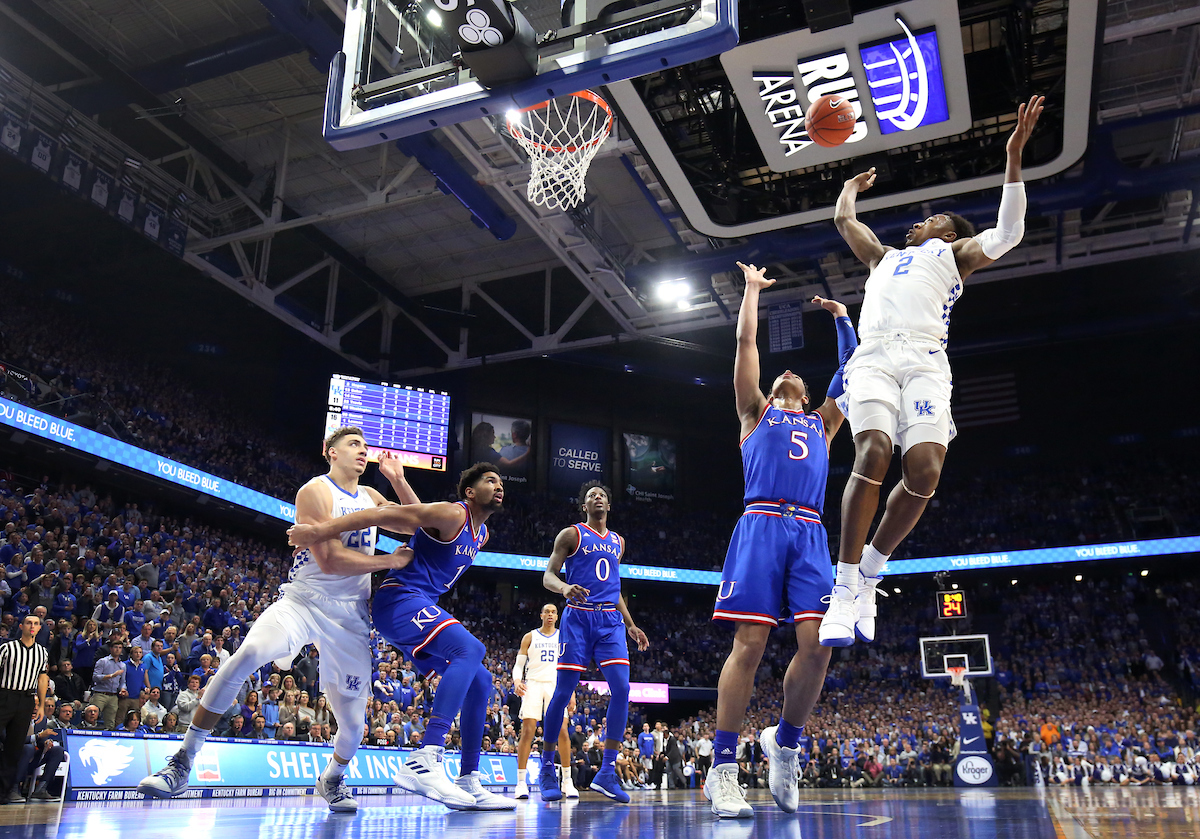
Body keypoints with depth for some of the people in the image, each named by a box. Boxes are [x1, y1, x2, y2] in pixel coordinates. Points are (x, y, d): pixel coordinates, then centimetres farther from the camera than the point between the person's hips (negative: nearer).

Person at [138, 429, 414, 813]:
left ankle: (332, 779, 37)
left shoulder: (370, 496, 12)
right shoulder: (315, 492, -9)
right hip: (303, 600, -5)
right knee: (247, 655, -31)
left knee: (353, 721, 4)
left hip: (350, 616, 5)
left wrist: (398, 481, 6)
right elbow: (329, 559, -18)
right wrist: (390, 561, -12)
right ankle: (181, 765, -18)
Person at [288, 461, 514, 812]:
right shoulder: (451, 515, -12)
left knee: (480, 683, 6)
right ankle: (423, 762, -39)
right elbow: (387, 515, -19)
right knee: (470, 649, -31)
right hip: (400, 601, -10)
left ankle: (469, 783, 9)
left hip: (422, 608, 10)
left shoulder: (482, 534, 16)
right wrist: (322, 529, -26)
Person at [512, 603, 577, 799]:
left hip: (556, 686, 1)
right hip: (533, 685, -1)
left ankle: (567, 782, 1)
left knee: (562, 731, -8)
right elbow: (519, 664, 6)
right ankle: (521, 782, -4)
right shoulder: (530, 637, 9)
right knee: (528, 731, -10)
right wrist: (517, 681, -14)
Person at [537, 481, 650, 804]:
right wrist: (565, 588, -25)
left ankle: (606, 772, -4)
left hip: (610, 620, 4)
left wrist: (630, 625, 20)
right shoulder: (571, 534, 5)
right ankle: (546, 769, 12)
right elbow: (548, 575, -2)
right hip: (578, 617, -4)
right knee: (563, 692, -4)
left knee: (621, 689, -12)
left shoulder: (618, 541, 20)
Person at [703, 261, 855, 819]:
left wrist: (842, 317, 38)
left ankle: (785, 742, 10)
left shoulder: (821, 423, 31)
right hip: (761, 525, -3)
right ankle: (722, 768, -7)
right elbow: (746, 342, 21)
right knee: (749, 644, -12)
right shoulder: (756, 412, 24)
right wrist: (752, 287, 31)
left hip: (809, 533, 3)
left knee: (816, 643, -12)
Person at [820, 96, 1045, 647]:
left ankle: (870, 571, -4)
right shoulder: (884, 255, 38)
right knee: (873, 451, -26)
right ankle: (845, 588, -25)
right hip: (874, 357, 1)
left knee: (925, 469, -22)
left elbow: (1008, 232, 13)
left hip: (924, 361, -1)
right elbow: (843, 219, 45)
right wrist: (852, 185, 62)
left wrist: (1014, 155, 11)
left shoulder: (955, 253, 29)